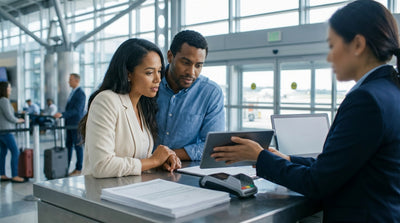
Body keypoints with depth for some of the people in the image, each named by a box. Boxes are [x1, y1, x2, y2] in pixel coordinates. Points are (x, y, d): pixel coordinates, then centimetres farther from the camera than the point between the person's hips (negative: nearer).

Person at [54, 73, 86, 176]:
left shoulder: (80, 93, -14)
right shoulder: (73, 92, 15)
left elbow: (76, 110, -22)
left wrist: (62, 114, -27)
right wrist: (61, 115, 16)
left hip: (76, 124, -9)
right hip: (70, 124, 9)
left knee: (77, 146, -1)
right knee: (68, 145, 11)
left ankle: (79, 169, 7)